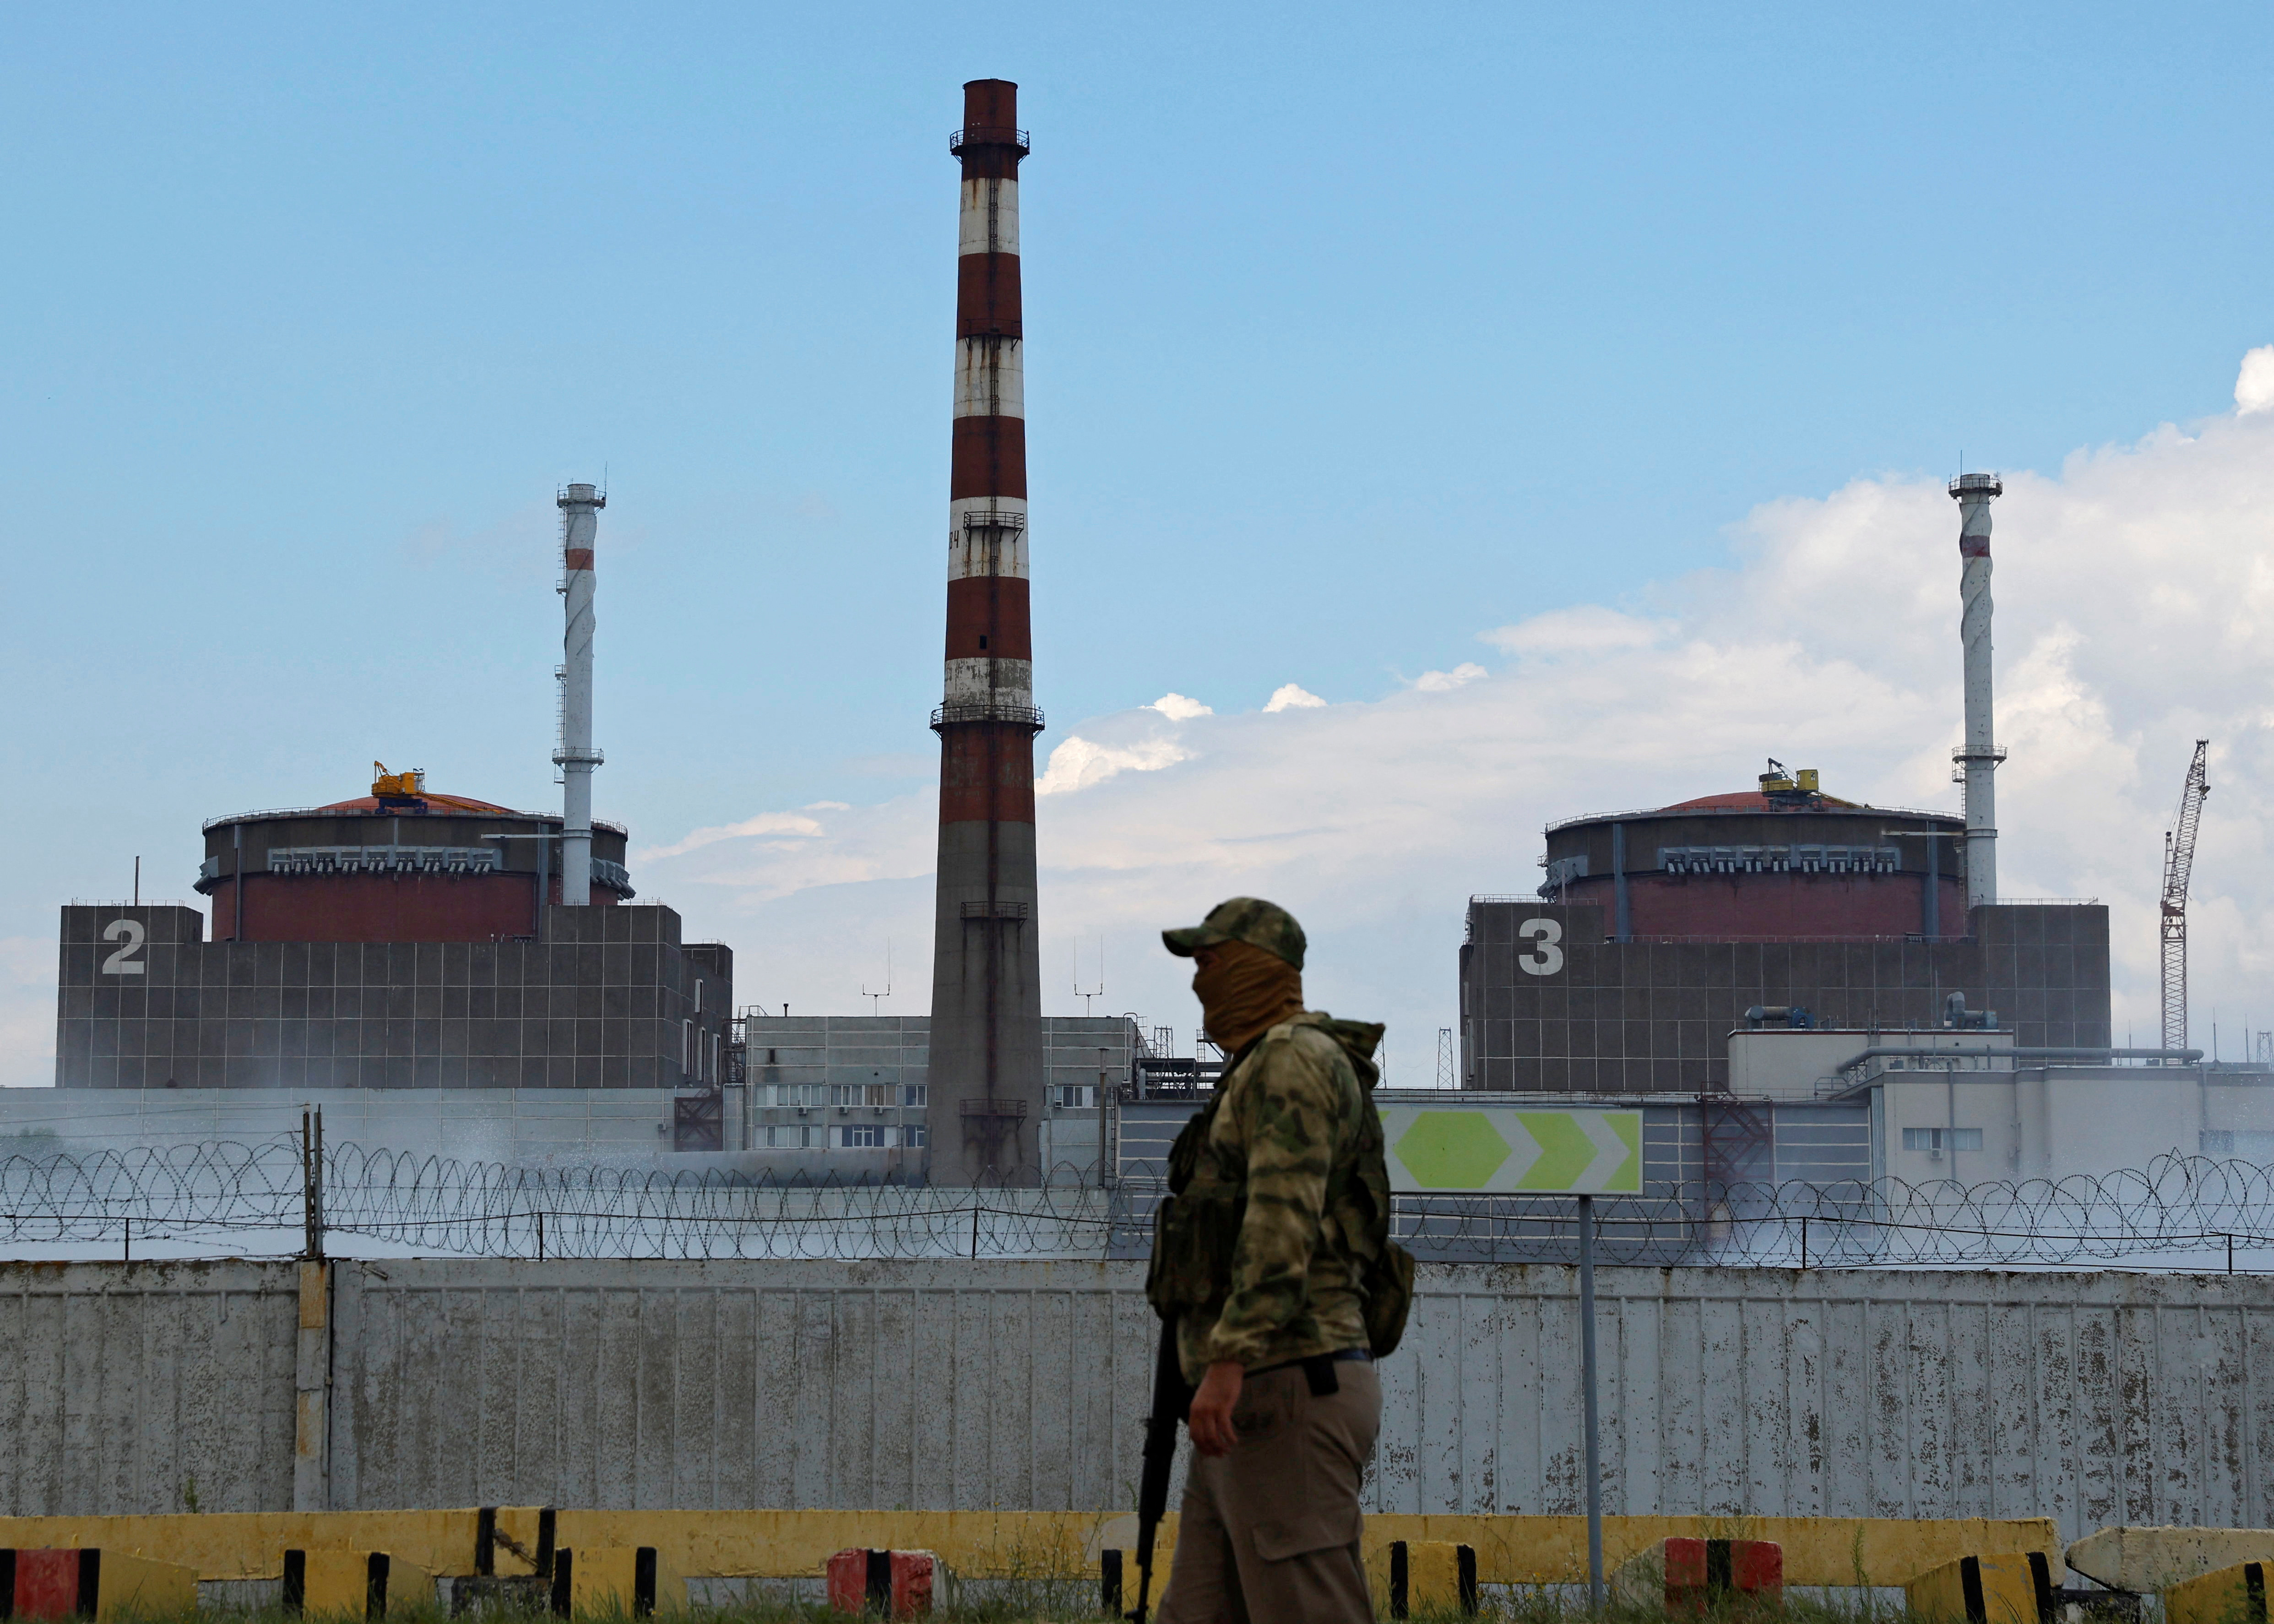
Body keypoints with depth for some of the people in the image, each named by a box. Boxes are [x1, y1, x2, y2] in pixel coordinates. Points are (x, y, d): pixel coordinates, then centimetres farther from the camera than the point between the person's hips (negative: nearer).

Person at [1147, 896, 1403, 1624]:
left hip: (1287, 1392, -11)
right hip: (1257, 1400, 11)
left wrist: (1227, 1360, -28)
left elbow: (1284, 1218, -21)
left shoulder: (1296, 1058, -7)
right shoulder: (1259, 1073, 26)